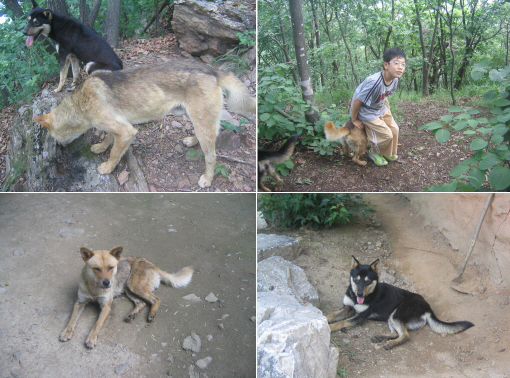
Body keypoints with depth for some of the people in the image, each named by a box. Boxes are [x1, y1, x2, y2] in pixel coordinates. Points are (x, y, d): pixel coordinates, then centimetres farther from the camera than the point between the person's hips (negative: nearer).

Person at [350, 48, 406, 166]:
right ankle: (374, 153, 23)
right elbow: (357, 101, -27)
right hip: (367, 111, -8)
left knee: (394, 129, 11)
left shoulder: (394, 79, -10)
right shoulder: (375, 82, -36)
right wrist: (354, 120, -15)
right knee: (386, 135, -7)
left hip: (381, 108, 8)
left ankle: (390, 153, 36)